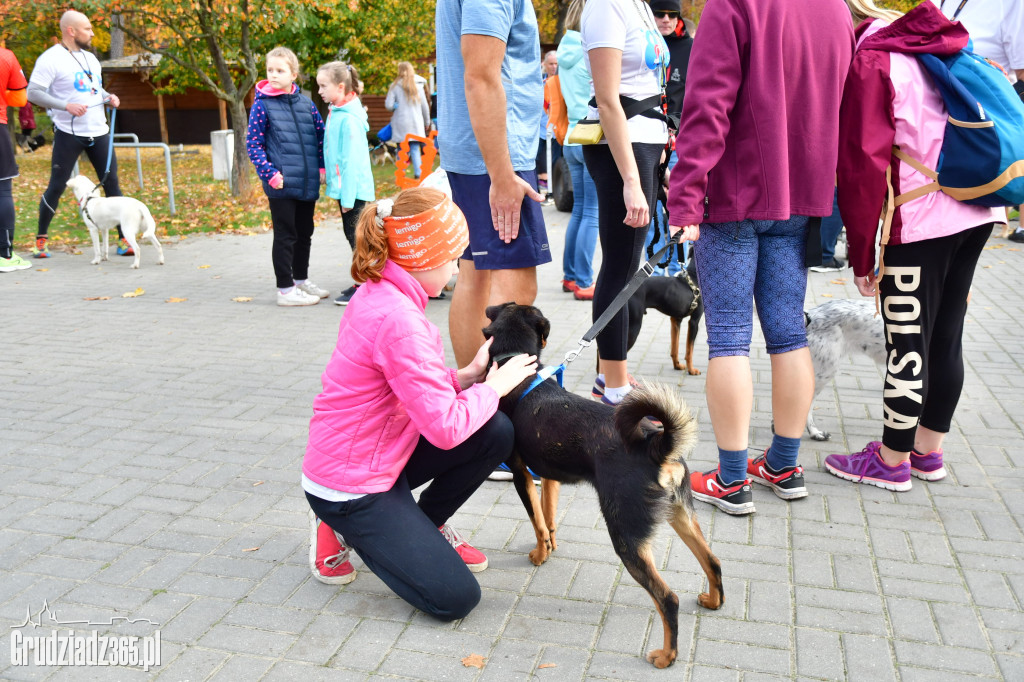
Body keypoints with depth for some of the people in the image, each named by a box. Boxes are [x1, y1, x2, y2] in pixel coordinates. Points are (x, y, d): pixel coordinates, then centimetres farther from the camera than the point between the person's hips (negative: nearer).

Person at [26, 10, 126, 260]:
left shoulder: (90, 58, 14)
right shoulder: (51, 59, -9)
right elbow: (33, 92, -13)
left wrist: (108, 97, 4)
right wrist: (66, 105, -23)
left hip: (98, 132, 6)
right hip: (68, 134, -6)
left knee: (111, 183, 2)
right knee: (56, 186, 0)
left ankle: (123, 239, 6)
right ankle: (41, 239, 14)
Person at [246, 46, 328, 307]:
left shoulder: (306, 103, 7)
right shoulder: (262, 105, -5)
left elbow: (321, 135, 14)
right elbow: (253, 144, -6)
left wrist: (322, 167, 3)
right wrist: (271, 174, -15)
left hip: (308, 182, 5)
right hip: (281, 184, -5)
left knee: (305, 233, 16)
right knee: (285, 236, 1)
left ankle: (301, 280, 32)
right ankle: (285, 290, 10)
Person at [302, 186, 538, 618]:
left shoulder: (380, 294, 2)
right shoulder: (398, 321, -29)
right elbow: (446, 428, -26)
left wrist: (466, 376, -2)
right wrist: (494, 386, -11)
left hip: (381, 456, 9)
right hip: (349, 487, -9)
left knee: (497, 433, -3)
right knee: (455, 598, -7)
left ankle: (426, 525, 16)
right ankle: (342, 530, 8)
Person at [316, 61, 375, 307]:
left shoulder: (349, 118, -17)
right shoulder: (335, 112, 11)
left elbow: (352, 159, -20)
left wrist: (348, 195, -20)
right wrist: (342, 192, 16)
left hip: (355, 189, -9)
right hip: (345, 188, 9)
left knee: (357, 237, -3)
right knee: (354, 236, 16)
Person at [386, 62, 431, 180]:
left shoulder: (395, 86, -1)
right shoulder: (418, 87, 5)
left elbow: (389, 105, -7)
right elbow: (425, 107, 10)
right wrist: (427, 122, 23)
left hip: (400, 123, -1)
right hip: (416, 124, 1)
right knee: (415, 150, 2)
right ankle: (418, 174, -6)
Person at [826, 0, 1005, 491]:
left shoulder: (869, 64, -8)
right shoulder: (930, 45, 17)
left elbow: (861, 169, -12)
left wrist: (861, 259, -6)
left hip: (922, 219, -8)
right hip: (978, 210, 9)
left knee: (907, 344, 1)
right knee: (946, 335, 14)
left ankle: (892, 462, 12)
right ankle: (929, 451, 27)